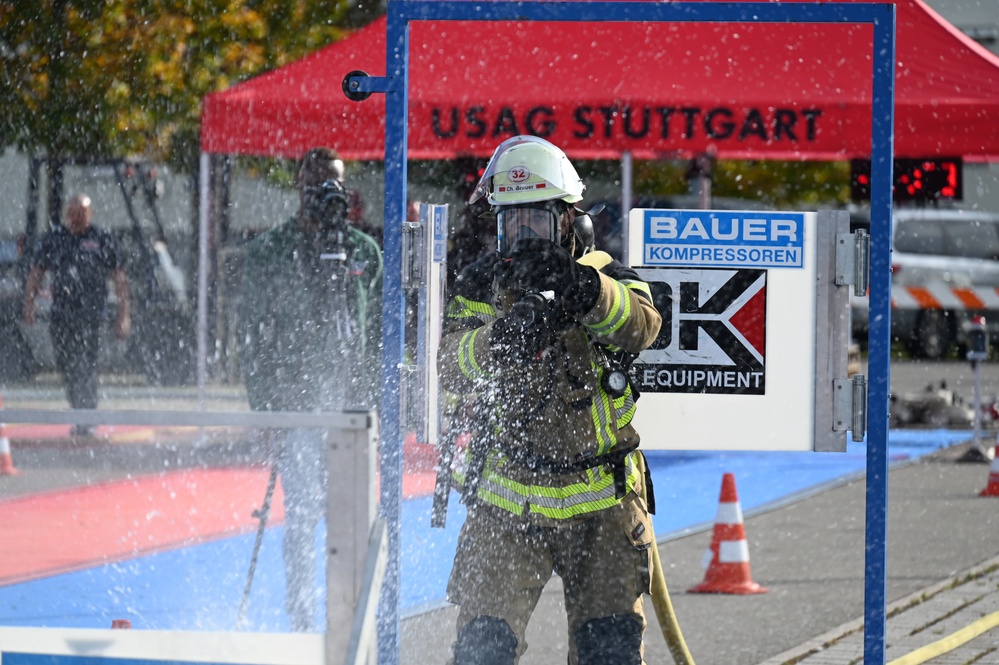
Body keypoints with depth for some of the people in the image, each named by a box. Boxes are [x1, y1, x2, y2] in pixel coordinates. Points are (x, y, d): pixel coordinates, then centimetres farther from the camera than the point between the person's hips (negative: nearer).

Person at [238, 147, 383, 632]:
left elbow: (378, 332, 16)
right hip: (296, 402, -3)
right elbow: (253, 336, 1)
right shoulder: (269, 252, 2)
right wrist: (266, 408, -6)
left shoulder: (364, 252, 12)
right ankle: (301, 622, -5)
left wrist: (375, 399, 8)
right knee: (302, 513, -8)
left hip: (352, 404, 3)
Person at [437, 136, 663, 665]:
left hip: (602, 505, 0)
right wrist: (502, 337, -36)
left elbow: (641, 326, -23)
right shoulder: (481, 288, 2)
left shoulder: (605, 280, 0)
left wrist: (583, 290, -42)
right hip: (506, 500, 0)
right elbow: (453, 369, -15)